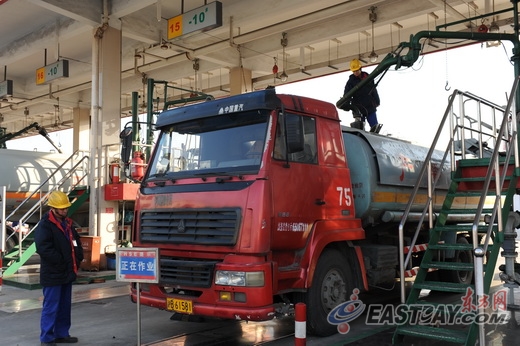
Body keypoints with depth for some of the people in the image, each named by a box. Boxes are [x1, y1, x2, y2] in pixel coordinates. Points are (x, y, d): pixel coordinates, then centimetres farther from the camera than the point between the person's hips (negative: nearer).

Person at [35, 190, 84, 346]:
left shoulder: (67, 223, 14)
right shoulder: (44, 225, -13)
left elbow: (76, 242, 21)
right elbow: (44, 249, -22)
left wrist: (77, 259, 6)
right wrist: (62, 261, -18)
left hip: (67, 273, 8)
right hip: (52, 274, -8)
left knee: (65, 306, 15)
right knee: (51, 307, -4)